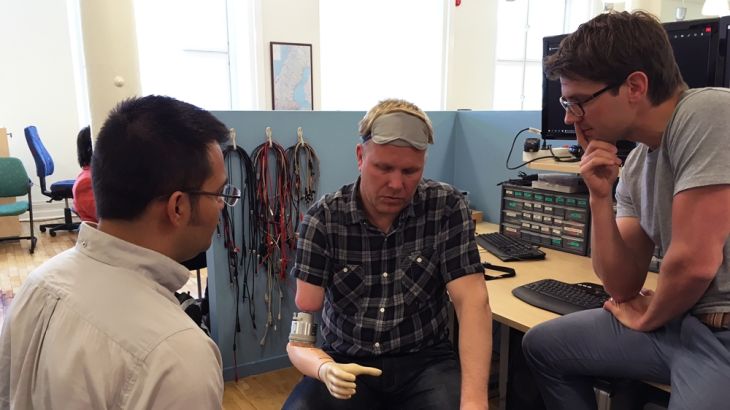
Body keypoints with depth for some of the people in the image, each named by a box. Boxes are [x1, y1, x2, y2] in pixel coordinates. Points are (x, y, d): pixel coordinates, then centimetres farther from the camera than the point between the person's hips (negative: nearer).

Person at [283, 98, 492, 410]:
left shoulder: (447, 207, -8)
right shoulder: (323, 218, -9)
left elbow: (471, 302, -13)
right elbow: (304, 316, -12)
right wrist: (324, 368, -34)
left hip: (425, 360, 1)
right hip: (346, 362, 0)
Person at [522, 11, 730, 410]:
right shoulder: (635, 164, 5)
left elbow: (694, 264, -23)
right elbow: (622, 286, 6)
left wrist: (647, 318, -3)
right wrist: (601, 198, -6)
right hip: (683, 319, 8)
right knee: (542, 344, 13)